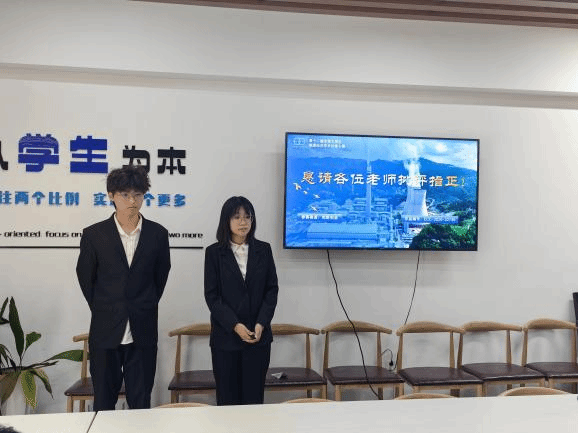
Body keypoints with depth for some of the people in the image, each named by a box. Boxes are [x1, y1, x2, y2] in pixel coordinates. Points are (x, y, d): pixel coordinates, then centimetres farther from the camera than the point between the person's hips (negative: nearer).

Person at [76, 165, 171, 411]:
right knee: (104, 403, 11)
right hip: (105, 332, 0)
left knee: (141, 403, 9)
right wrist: (102, 309, 10)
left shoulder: (157, 234, -1)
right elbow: (85, 277, 8)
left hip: (143, 332, 0)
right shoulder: (94, 234, -3)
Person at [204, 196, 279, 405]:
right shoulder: (214, 252, 0)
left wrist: (261, 324, -8)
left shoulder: (264, 250, 6)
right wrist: (235, 325, -13)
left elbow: (272, 289, 4)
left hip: (258, 335, 2)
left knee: (254, 395, 4)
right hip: (225, 336, -1)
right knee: (227, 397, 4)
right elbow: (211, 295, -4)